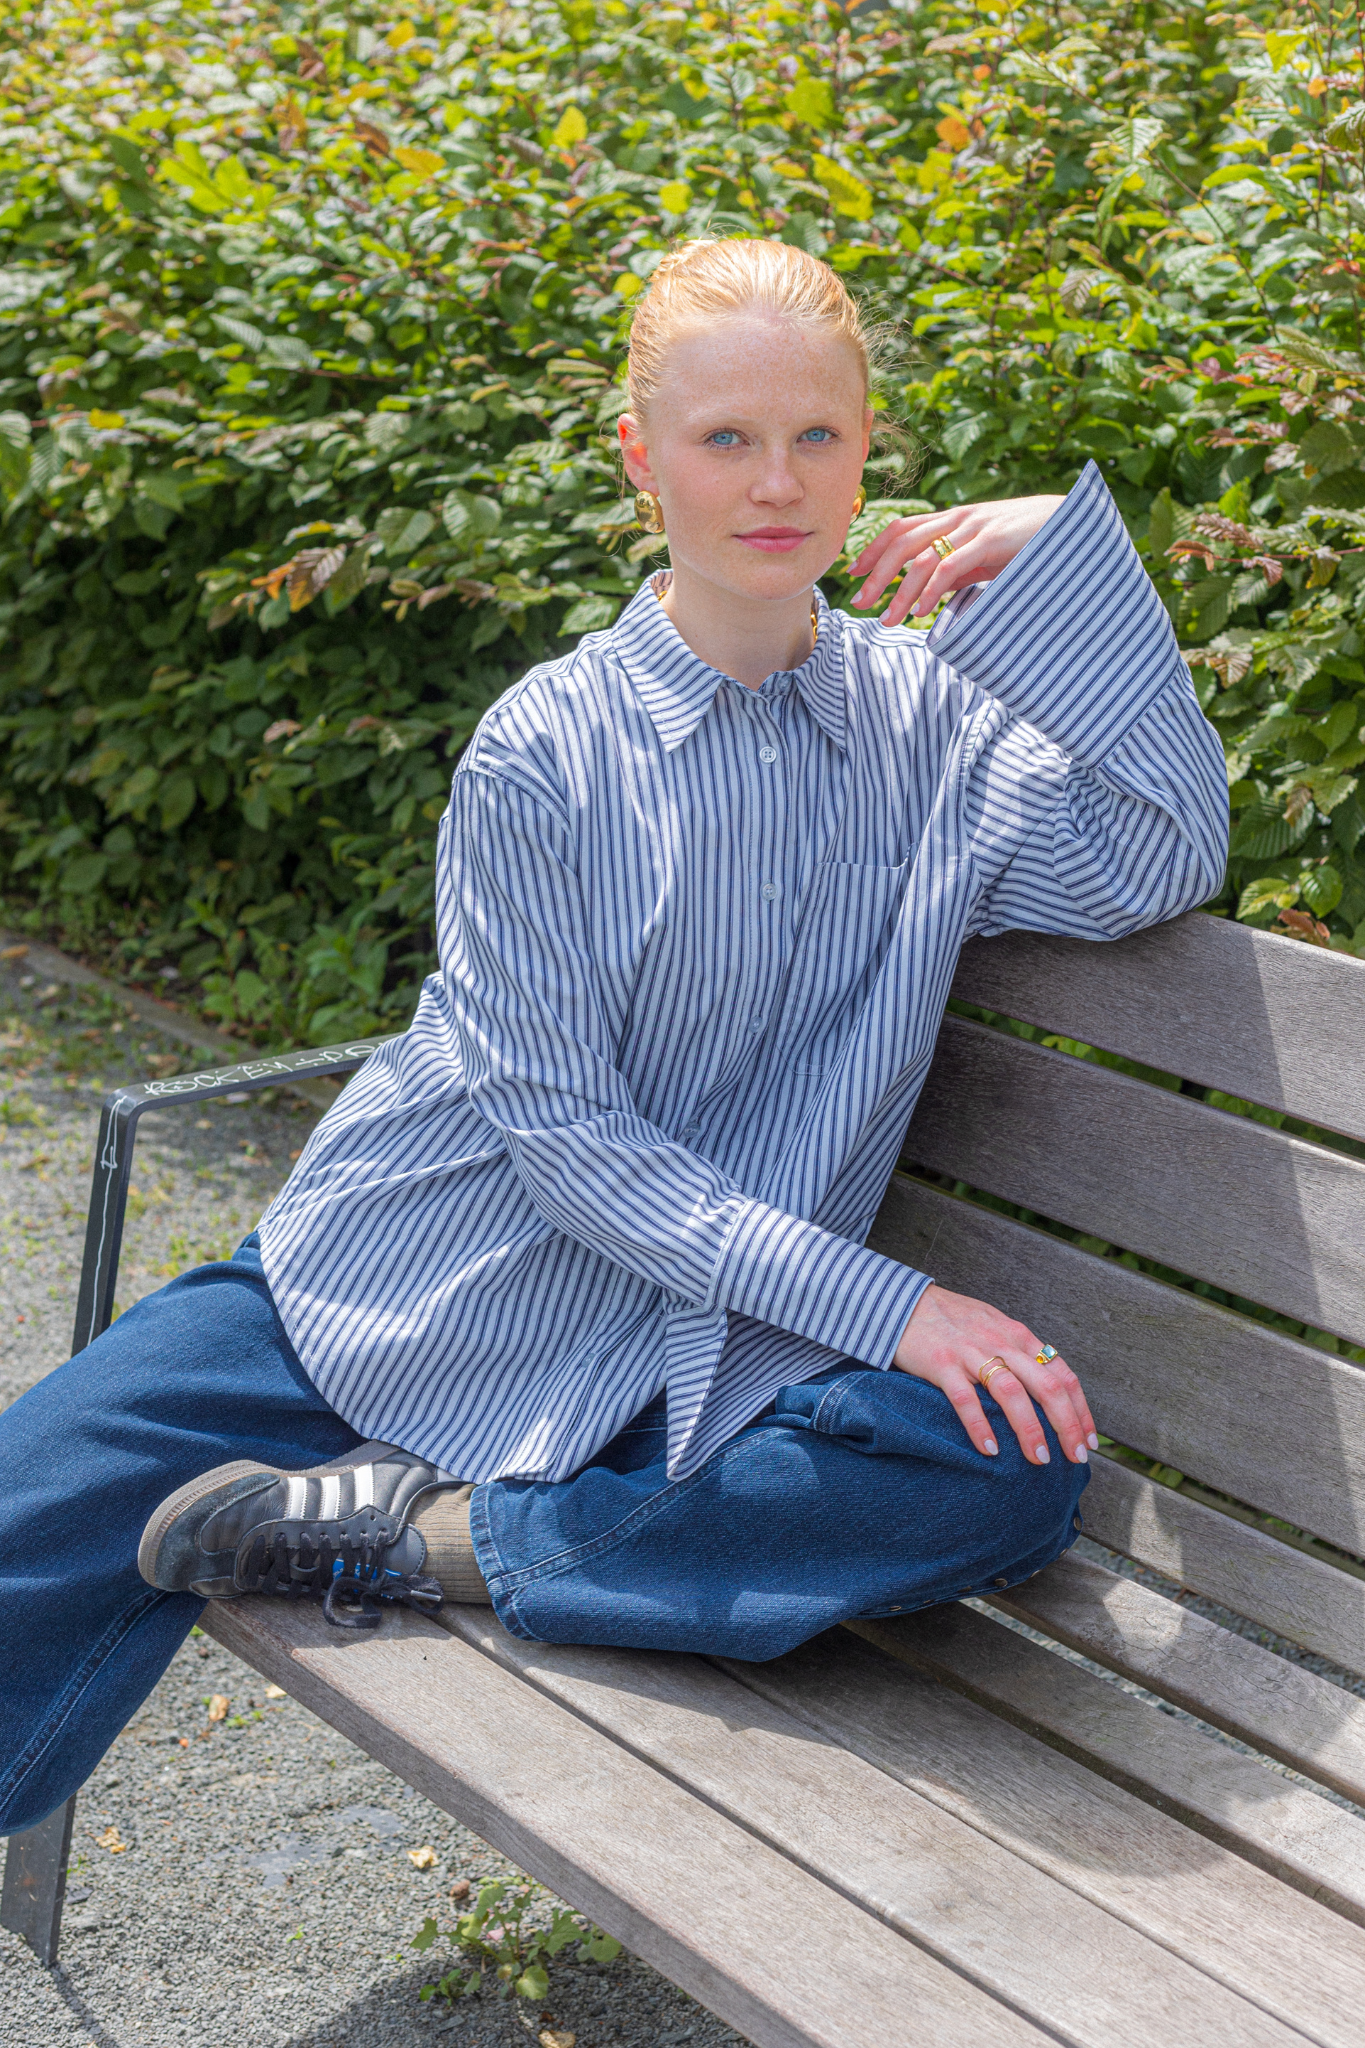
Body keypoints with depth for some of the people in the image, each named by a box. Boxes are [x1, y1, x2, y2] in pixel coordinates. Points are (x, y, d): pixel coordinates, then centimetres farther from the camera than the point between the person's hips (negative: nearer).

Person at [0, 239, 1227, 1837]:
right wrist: (879, 1302, -20)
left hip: (694, 1357, 2)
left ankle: (449, 1537, -17)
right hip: (417, 1296, -1)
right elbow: (561, 1132, -12)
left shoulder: (934, 717, 1)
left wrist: (1070, 553, -18)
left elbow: (1160, 862, -12)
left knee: (1019, 1467, -27)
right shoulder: (545, 755, -8)